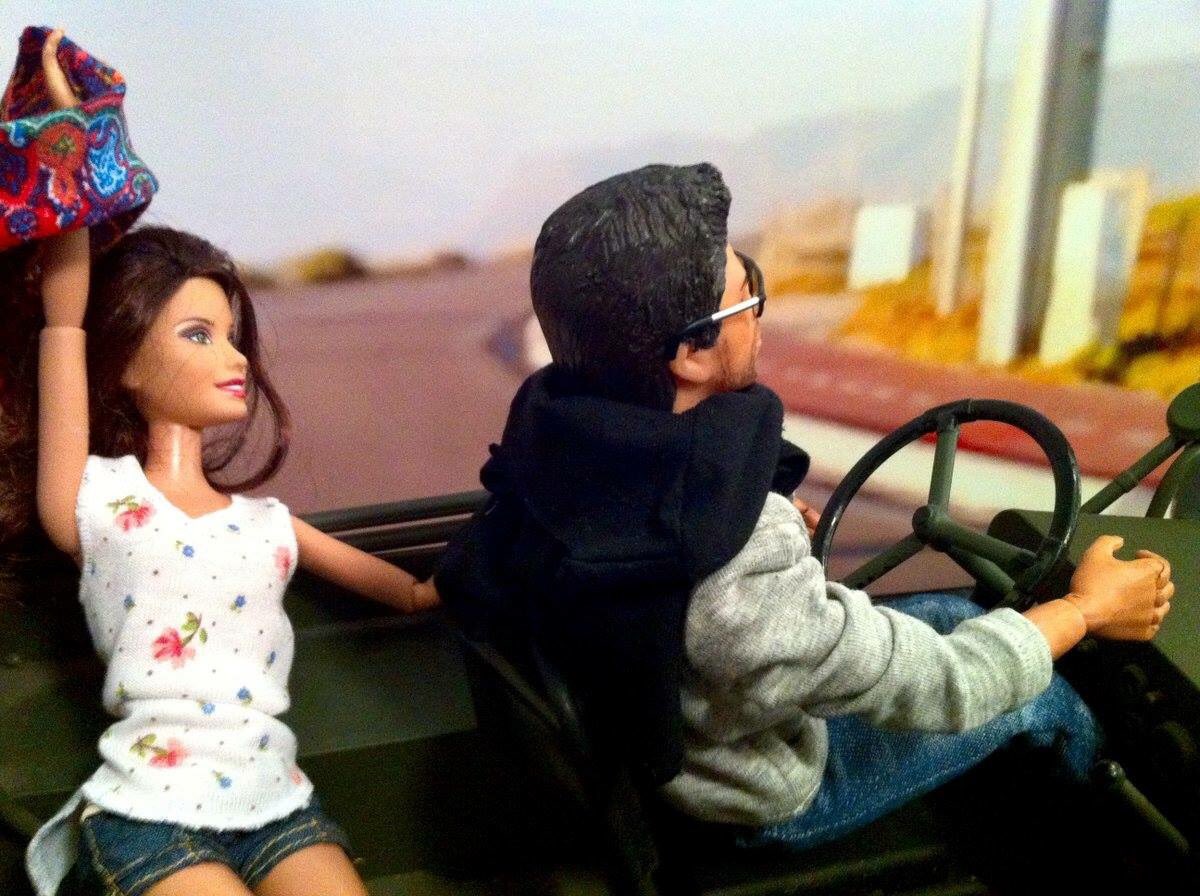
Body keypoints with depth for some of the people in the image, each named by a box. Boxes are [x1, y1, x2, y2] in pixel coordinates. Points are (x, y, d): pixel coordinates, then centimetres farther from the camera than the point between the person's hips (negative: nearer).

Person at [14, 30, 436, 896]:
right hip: (148, 816, -4)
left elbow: (411, 589, 24)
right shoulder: (95, 501, 3)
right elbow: (66, 312, -4)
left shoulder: (266, 521, 15)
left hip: (277, 806, 5)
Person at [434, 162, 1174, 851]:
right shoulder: (737, 592, -45)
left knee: (957, 615, 19)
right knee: (1054, 703, 10)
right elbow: (941, 688, -27)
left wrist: (769, 522, 12)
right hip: (768, 795, -6)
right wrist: (1087, 608, -11)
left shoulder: (556, 424, -22)